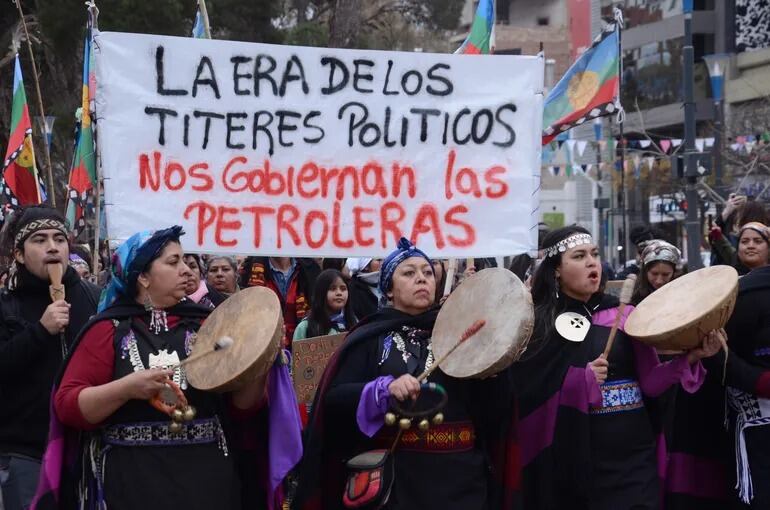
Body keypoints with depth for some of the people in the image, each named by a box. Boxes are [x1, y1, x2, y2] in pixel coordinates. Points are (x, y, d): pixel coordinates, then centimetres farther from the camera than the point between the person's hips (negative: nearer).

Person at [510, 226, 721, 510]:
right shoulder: (536, 323, -1)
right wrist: (581, 380, -18)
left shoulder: (623, 314, 6)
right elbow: (528, 396, -8)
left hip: (632, 454, 2)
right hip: (569, 459, -2)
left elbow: (650, 382, 0)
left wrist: (689, 359, -15)